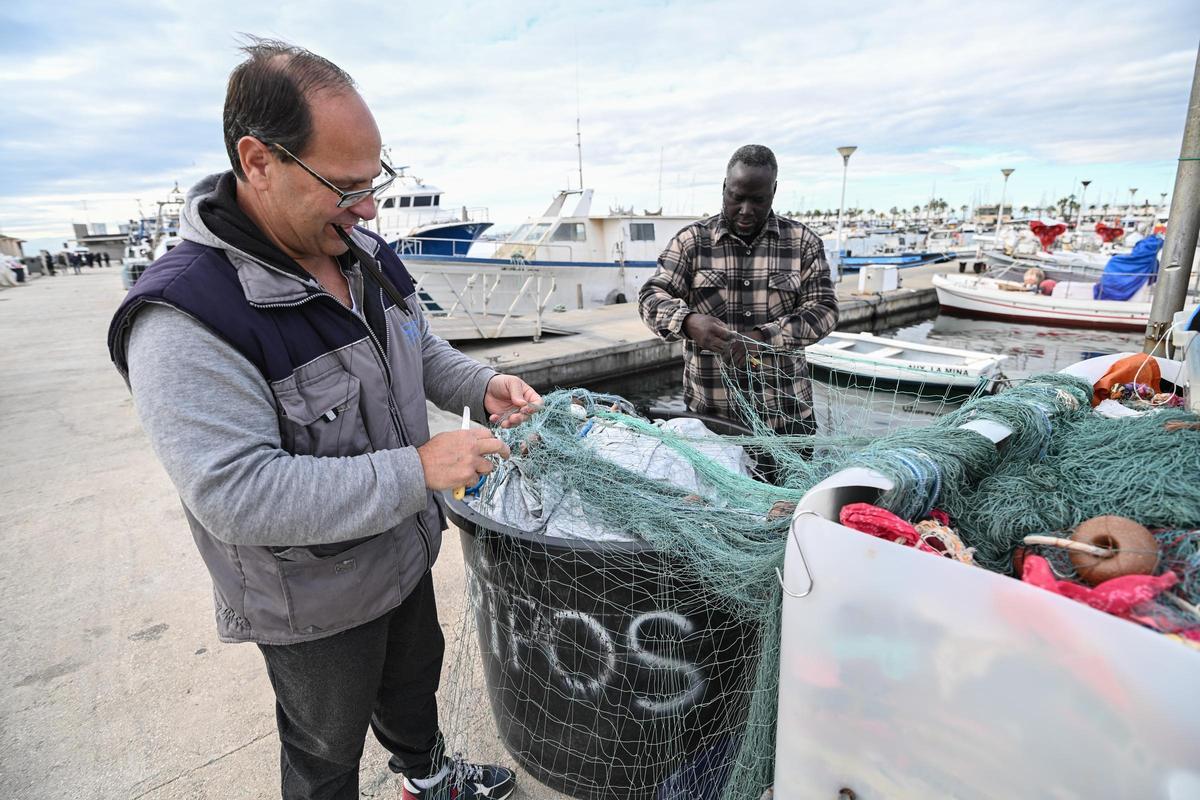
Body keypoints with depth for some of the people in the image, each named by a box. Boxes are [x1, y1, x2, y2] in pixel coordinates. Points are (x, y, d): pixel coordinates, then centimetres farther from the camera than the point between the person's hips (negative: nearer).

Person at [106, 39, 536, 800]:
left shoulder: (367, 253, -5)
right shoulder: (183, 319, -30)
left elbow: (420, 350, 9)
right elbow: (239, 494, -33)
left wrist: (483, 386, -11)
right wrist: (418, 469, -35)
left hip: (405, 551, 8)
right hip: (317, 602, -7)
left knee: (414, 678, 33)